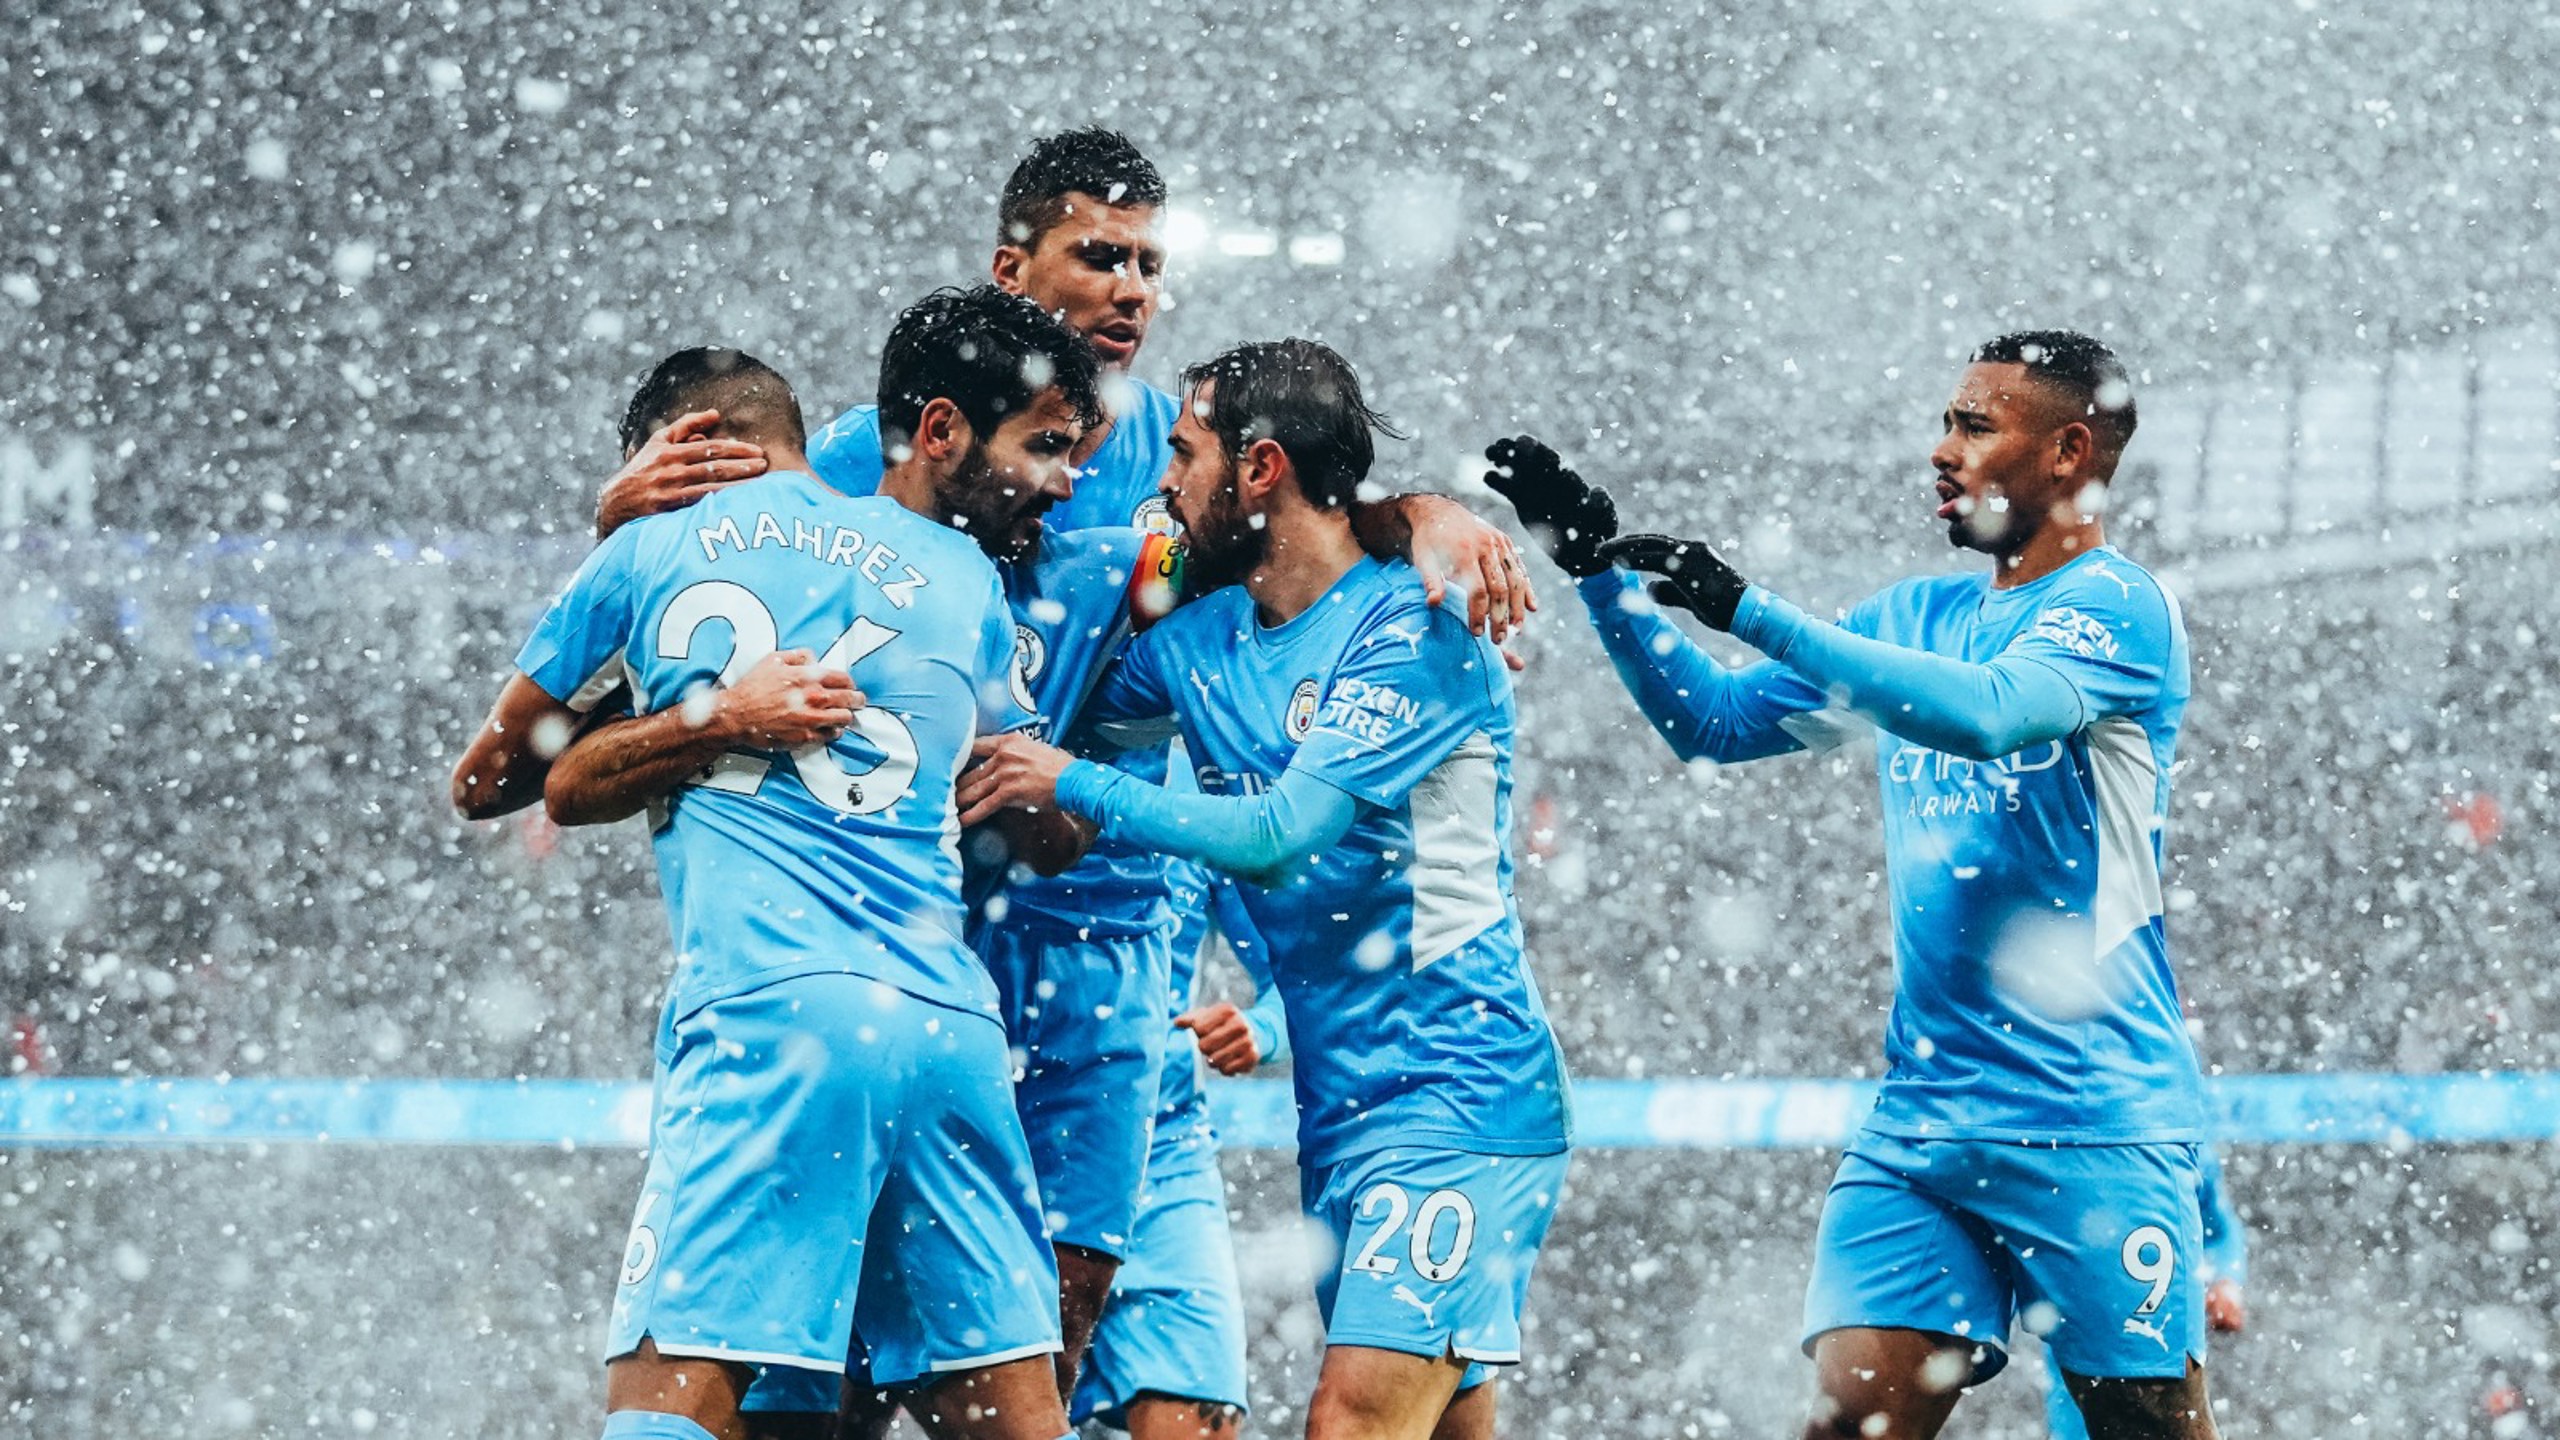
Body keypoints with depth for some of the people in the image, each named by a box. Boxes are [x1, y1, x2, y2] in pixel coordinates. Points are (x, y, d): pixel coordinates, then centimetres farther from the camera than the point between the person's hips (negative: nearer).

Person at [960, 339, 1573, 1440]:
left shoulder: (1416, 631, -13)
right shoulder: (1202, 637, 11)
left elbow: (1274, 835, -21)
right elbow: (1041, 722, 23)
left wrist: (1073, 786, -14)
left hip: (1456, 1095, -8)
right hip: (1341, 1113, 8)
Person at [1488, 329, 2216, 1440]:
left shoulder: (2116, 607, -6)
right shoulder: (1917, 618, 17)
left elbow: (1990, 711, -24)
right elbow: (1718, 721, 21)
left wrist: (1748, 609, -25)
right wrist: (1602, 571, 9)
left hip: (2094, 1128, -6)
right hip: (1920, 1115, 6)